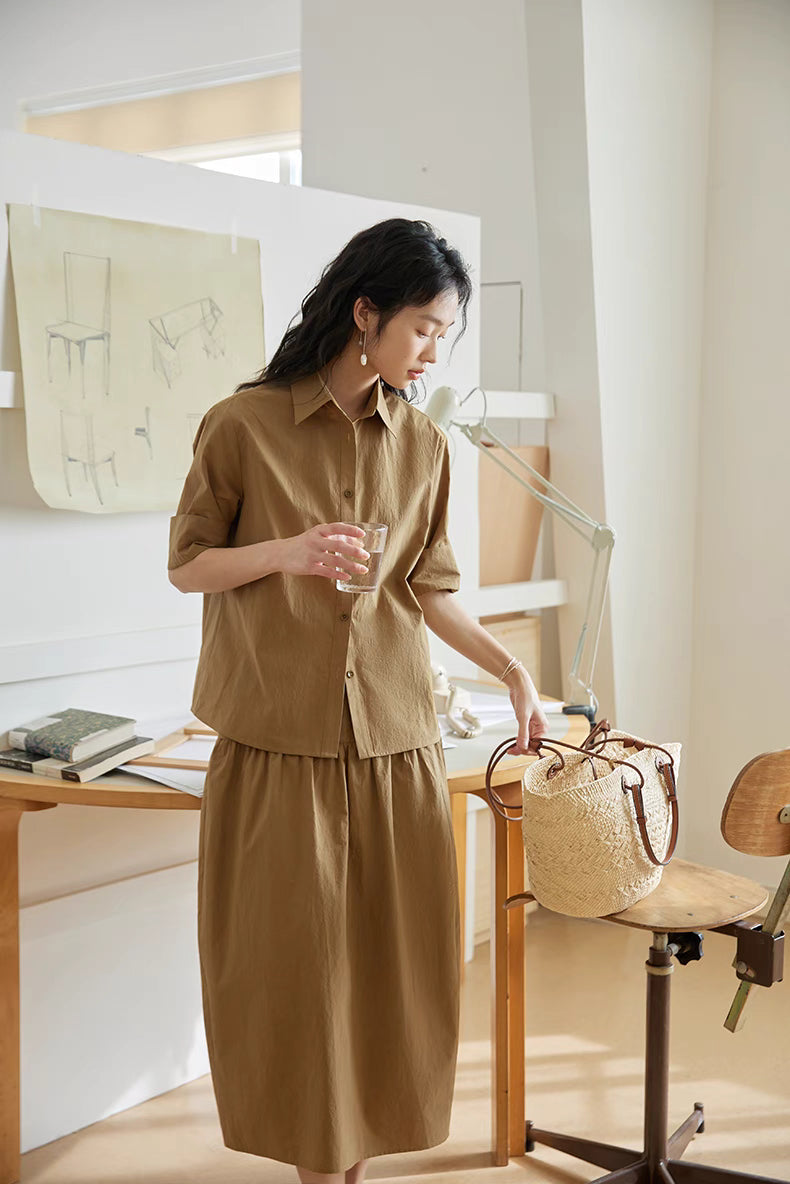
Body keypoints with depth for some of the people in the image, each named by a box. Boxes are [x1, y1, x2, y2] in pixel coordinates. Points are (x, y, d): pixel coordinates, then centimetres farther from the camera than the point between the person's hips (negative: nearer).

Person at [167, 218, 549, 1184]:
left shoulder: (423, 445, 7)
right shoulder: (244, 426, -4)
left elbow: (429, 590, 12)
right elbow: (187, 565, 1)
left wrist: (511, 670, 2)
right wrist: (285, 554, -15)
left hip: (395, 739, 3)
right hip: (278, 739, -3)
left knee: (389, 955, 7)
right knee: (294, 958, 4)